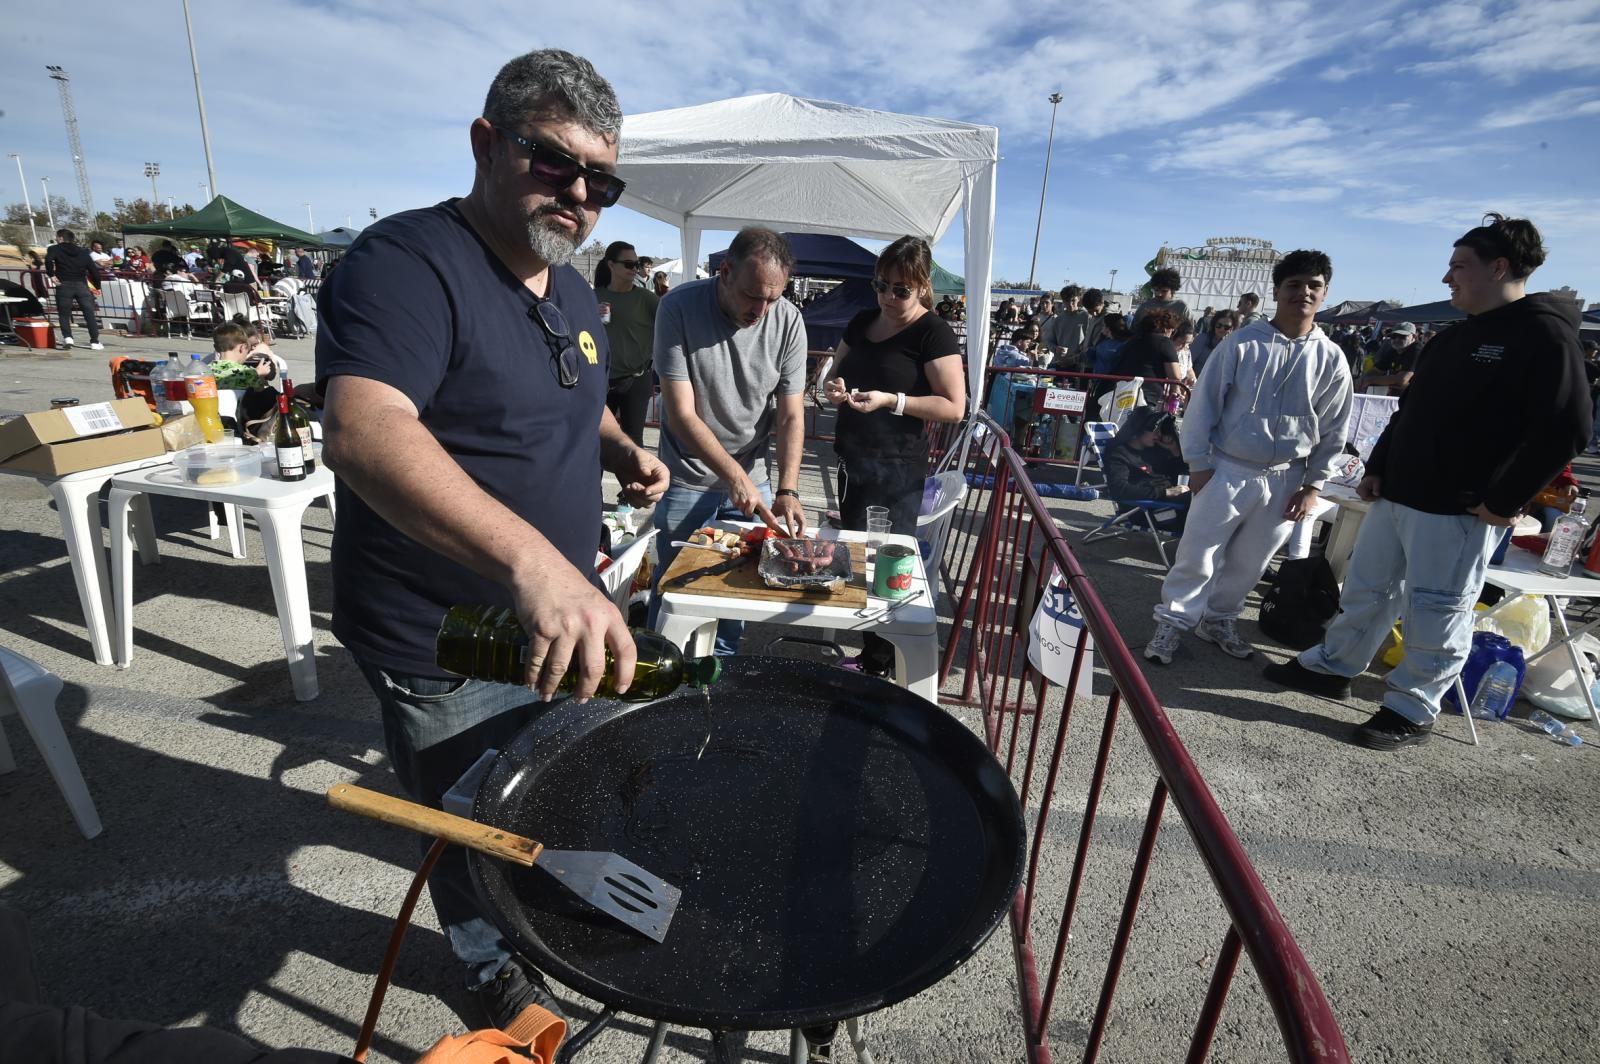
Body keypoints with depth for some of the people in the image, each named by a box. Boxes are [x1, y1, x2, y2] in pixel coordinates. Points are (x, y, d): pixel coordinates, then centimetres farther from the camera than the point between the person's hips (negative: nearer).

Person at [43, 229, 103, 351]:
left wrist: (51, 274, -5)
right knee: (90, 314, 1)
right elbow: (94, 270, 10)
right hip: (82, 285, 2)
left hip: (64, 285, -2)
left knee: (64, 313, 7)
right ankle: (95, 342, -5)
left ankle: (67, 337, -11)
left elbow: (48, 259, -16)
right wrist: (97, 287, 19)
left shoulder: (55, 249, 6)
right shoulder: (83, 252, 15)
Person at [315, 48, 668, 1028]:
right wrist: (533, 559, -52)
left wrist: (623, 449, -1)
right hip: (445, 650, -7)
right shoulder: (408, 263, -21)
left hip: (558, 620, 8)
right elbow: (361, 433, -38)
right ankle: (497, 966, 49)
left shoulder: (575, 292, 6)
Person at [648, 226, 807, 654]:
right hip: (687, 479, -2)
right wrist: (735, 477, -26)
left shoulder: (788, 320, -9)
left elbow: (791, 415, -8)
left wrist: (788, 491, -20)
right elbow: (682, 414, -20)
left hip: (753, 477, 3)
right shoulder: (680, 306, -18)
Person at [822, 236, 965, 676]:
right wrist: (834, 388, -5)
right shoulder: (862, 322, 10)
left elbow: (954, 406, -15)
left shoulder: (933, 332, -10)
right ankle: (862, 643, 30)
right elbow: (835, 373, 19)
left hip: (898, 470, -7)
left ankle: (881, 661, 14)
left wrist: (891, 400, -23)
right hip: (852, 460, 8)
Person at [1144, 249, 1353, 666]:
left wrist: (1313, 485, 3)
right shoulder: (1241, 343, -6)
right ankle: (1172, 623, 14)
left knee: (1249, 562, 14)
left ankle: (1219, 619, 33)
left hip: (1285, 480, 3)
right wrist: (1199, 464, -6)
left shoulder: (1331, 358, 2)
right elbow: (1204, 403, -4)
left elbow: (1335, 429, 8)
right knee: (1198, 555, 0)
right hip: (1228, 470, -3)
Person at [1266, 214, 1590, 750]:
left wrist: (1503, 503, -17)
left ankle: (1411, 712, 16)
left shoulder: (1544, 335, -11)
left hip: (1459, 512, -8)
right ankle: (1332, 667, 31)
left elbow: (1564, 430, -17)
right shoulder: (1453, 338, 14)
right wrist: (1377, 468, 12)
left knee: (1436, 615, 3)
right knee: (1365, 588, 16)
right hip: (1396, 495, 8)